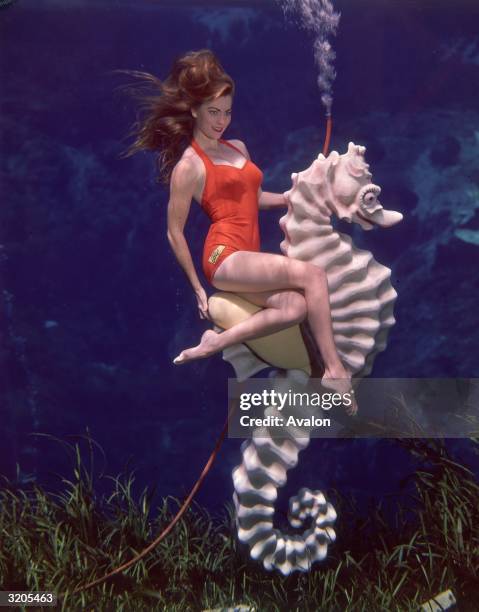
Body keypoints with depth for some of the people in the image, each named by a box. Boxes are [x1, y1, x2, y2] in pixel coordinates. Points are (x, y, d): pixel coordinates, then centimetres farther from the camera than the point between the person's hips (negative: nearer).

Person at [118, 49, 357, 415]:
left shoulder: (238, 148, 18)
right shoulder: (188, 166, -5)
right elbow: (175, 232, -3)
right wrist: (198, 288, -2)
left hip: (248, 259, 7)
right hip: (225, 258, -7)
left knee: (297, 307, -23)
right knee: (312, 275, -24)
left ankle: (216, 343, -13)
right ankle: (335, 371, -21)